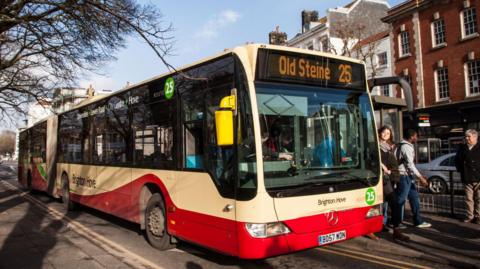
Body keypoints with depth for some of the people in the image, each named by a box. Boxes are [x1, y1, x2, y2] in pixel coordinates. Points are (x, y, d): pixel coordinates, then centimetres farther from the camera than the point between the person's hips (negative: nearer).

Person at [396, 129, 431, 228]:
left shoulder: (408, 146, 16)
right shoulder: (406, 147, -16)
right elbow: (410, 164, -22)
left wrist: (420, 176, 18)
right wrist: (420, 177, -22)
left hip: (408, 176, 10)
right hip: (404, 176, -10)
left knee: (414, 198, 11)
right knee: (401, 200, -2)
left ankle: (418, 221, 18)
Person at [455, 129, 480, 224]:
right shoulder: (462, 148, 9)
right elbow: (457, 160, 23)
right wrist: (460, 169, 13)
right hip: (467, 178, 4)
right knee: (469, 198, 8)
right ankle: (470, 216, 15)